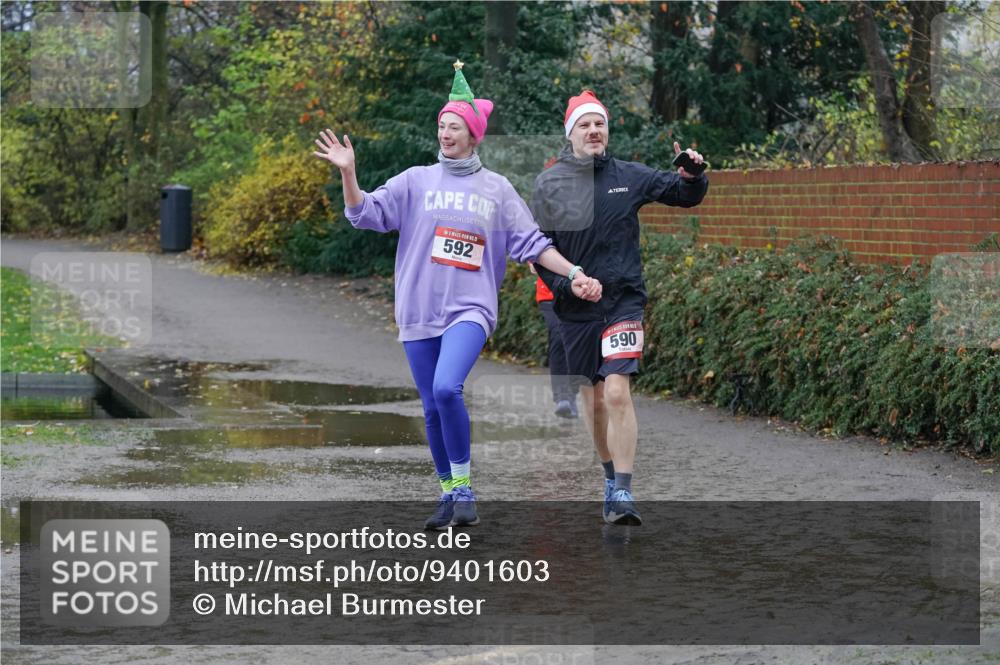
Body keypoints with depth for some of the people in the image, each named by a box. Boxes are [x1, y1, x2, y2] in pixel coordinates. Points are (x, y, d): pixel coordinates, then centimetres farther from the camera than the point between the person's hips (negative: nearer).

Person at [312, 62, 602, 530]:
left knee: (447, 389, -26)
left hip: (470, 309, -2)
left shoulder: (497, 190, 8)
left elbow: (532, 243, 10)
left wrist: (573, 275, 1)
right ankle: (449, 495, 19)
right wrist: (348, 174, -13)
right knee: (433, 410, 5)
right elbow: (366, 213, 1)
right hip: (419, 313, 2)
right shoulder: (416, 181, 9)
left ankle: (464, 490, -15)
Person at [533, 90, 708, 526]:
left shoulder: (629, 176, 1)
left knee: (617, 392, -17)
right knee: (593, 399, 12)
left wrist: (693, 175, -13)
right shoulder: (549, 184, 1)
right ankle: (611, 479, 32)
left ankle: (623, 495, -17)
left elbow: (684, 195, 9)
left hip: (623, 299, -2)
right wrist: (561, 283, -10)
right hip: (576, 308, 2)